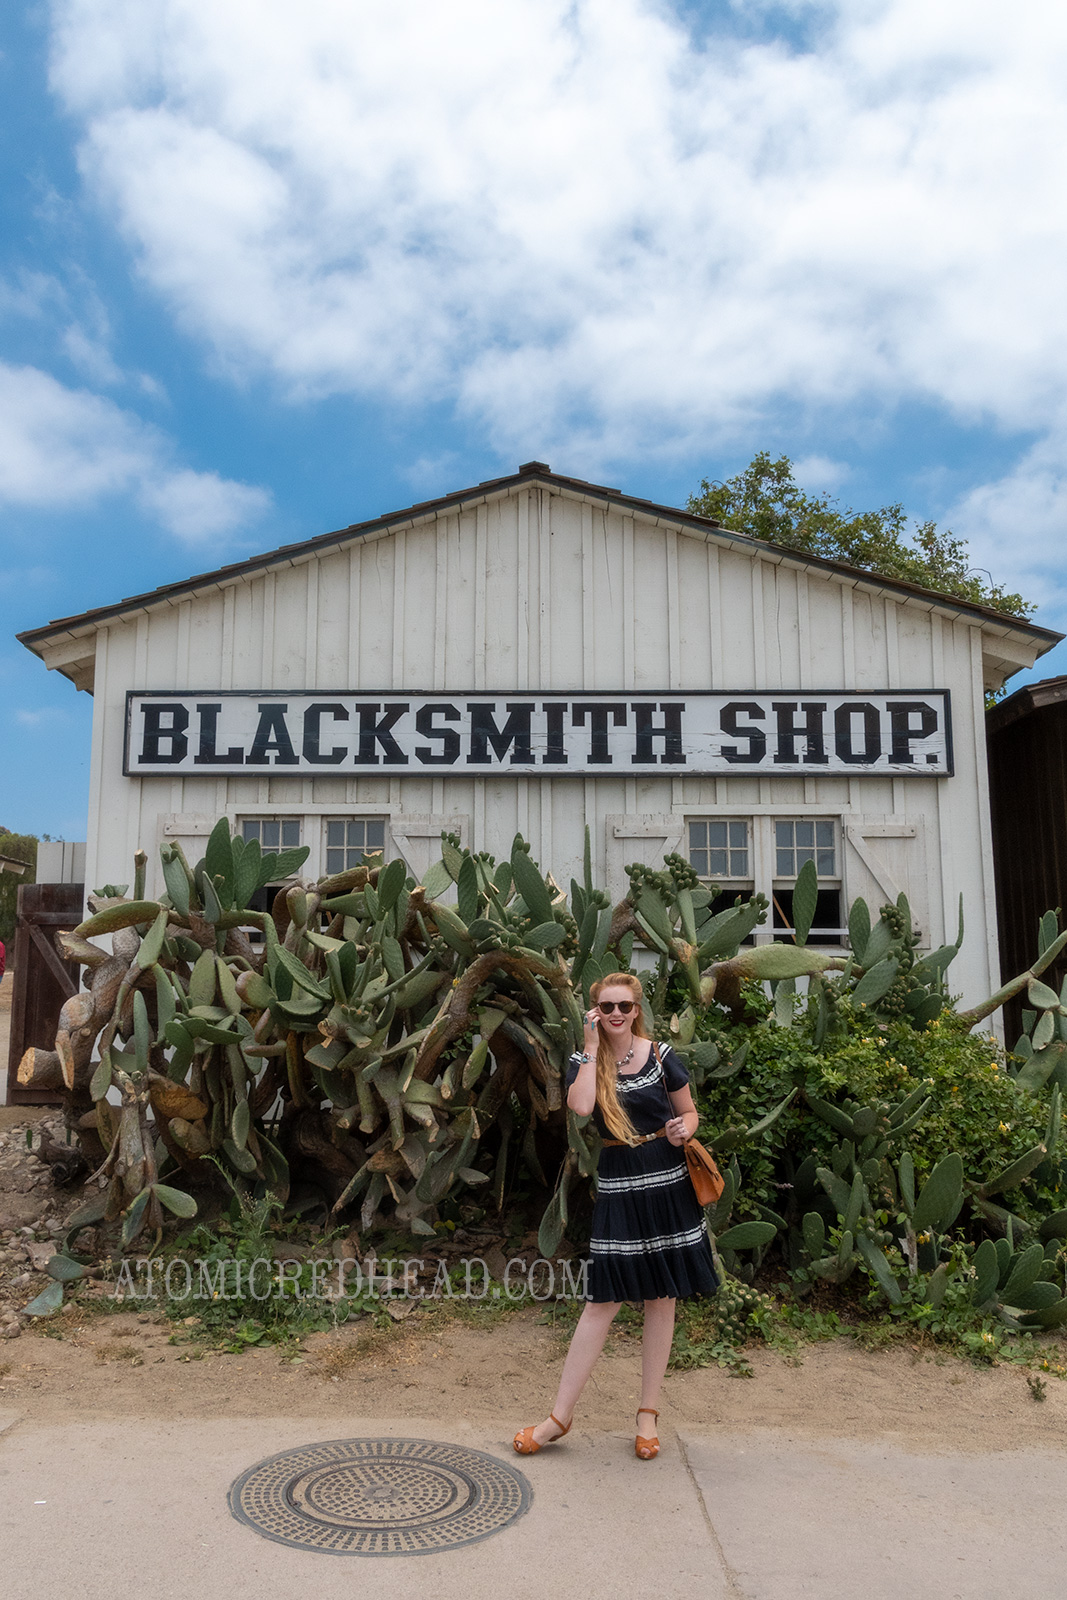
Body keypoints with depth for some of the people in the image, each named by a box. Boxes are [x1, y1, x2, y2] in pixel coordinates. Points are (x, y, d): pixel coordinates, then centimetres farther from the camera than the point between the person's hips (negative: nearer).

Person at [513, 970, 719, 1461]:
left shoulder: (661, 1056, -1)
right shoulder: (586, 1062, 0)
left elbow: (689, 1112, 9)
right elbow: (581, 1107, -21)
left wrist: (684, 1128, -13)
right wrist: (592, 1047, -16)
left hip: (666, 1183, 1)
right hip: (617, 1186, 0)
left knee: (660, 1298, 9)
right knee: (602, 1300, -1)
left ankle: (648, 1414, 23)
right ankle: (560, 1415, 11)